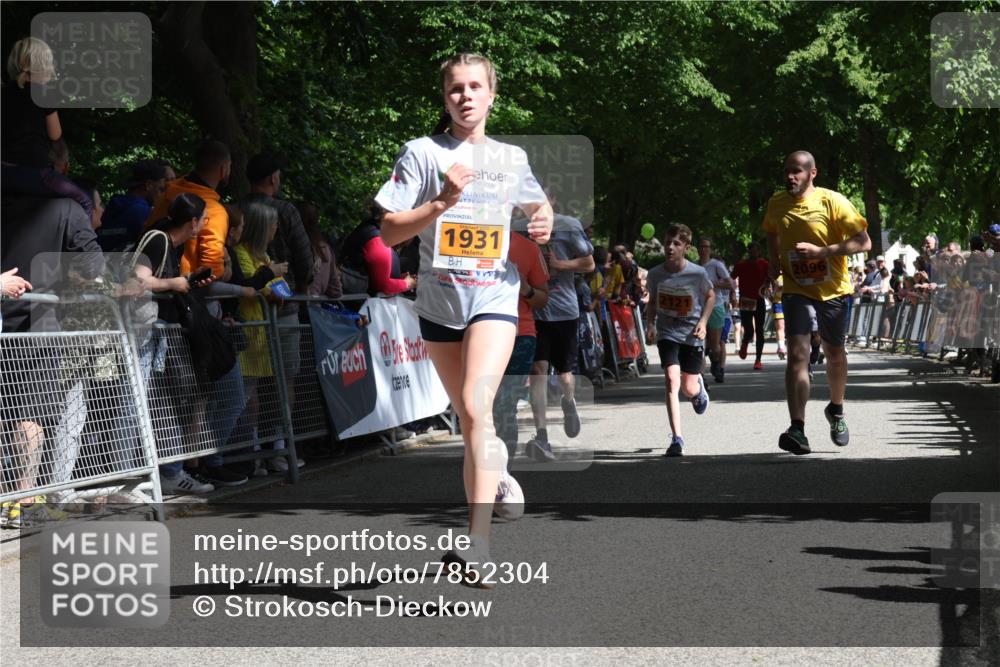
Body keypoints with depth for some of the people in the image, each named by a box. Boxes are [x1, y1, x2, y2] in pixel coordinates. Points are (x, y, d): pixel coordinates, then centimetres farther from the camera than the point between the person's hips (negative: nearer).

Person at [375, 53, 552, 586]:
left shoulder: (512, 158, 8)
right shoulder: (423, 152, 1)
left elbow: (539, 204, 28)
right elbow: (389, 232, -4)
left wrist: (544, 223, 5)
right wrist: (441, 202, -18)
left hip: (494, 297, -2)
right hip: (439, 300, 2)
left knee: (477, 407, -21)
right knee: (469, 419, 13)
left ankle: (480, 547, -28)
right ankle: (487, 499, 33)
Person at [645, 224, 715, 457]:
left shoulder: (698, 273, -13)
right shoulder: (655, 274, -7)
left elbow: (710, 296, 5)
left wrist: (703, 321, -7)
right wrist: (650, 325, -3)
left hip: (692, 334, 0)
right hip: (667, 333, 0)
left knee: (688, 389, 7)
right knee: (671, 381, -17)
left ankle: (699, 387, 49)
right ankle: (677, 439, -16)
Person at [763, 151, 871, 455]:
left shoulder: (833, 202, -14)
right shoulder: (776, 204, -1)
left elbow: (863, 242, -16)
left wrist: (821, 251, -26)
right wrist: (775, 259, 3)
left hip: (833, 290, -1)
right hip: (796, 289, 1)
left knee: (834, 353, 16)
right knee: (797, 354, -17)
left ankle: (836, 410, 44)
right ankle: (797, 430, -26)